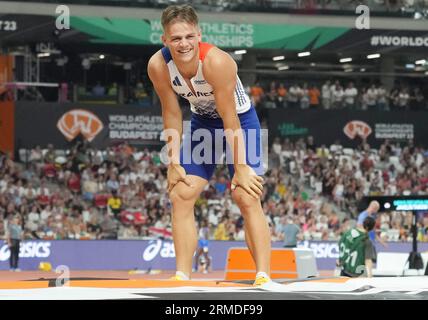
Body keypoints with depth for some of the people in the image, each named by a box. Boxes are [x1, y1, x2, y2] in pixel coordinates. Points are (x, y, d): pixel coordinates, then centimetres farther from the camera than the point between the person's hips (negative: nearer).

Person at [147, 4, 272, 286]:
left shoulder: (216, 61, -34)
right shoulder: (158, 65, -21)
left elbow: (230, 119, -29)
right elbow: (171, 114, -9)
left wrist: (241, 167, -24)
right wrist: (174, 163, -7)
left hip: (241, 120, -5)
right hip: (203, 122, 5)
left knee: (247, 198, -15)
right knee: (181, 195, -4)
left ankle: (264, 278, -17)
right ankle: (182, 277, 0)